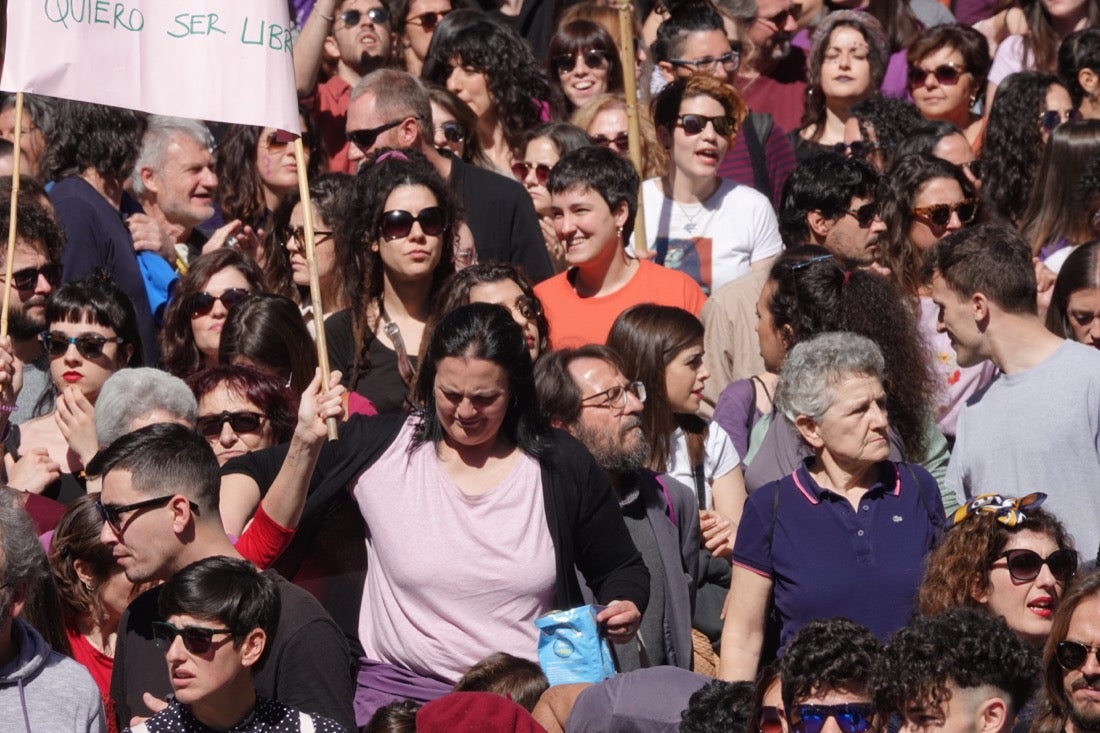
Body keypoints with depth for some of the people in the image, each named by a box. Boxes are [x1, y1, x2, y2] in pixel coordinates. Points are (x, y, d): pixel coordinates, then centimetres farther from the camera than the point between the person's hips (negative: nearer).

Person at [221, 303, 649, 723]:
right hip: (401, 688, 0)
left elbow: (621, 569, 18)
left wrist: (625, 607, -4)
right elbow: (251, 475, 7)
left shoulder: (564, 467, 6)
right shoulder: (378, 447, 3)